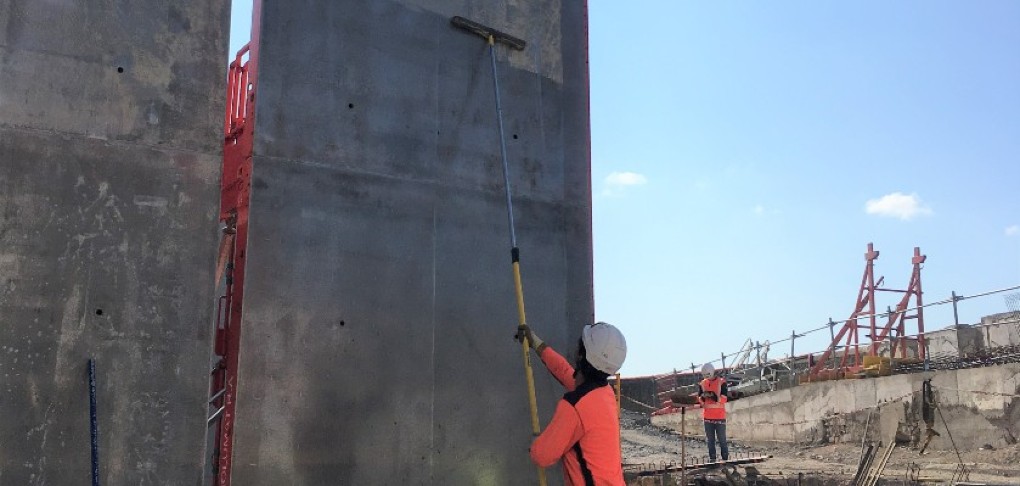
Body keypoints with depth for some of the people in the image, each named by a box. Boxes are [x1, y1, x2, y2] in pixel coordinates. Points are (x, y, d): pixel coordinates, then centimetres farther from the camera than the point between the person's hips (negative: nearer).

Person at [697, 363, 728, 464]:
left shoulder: (721, 382, -5)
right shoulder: (702, 384, 7)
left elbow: (723, 399, -11)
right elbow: (700, 400, 8)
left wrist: (713, 395, -24)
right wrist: (703, 397, -14)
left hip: (719, 415, -4)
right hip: (707, 416, 4)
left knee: (721, 438, -1)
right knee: (710, 438, 7)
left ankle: (725, 457, 6)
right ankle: (712, 457, 14)